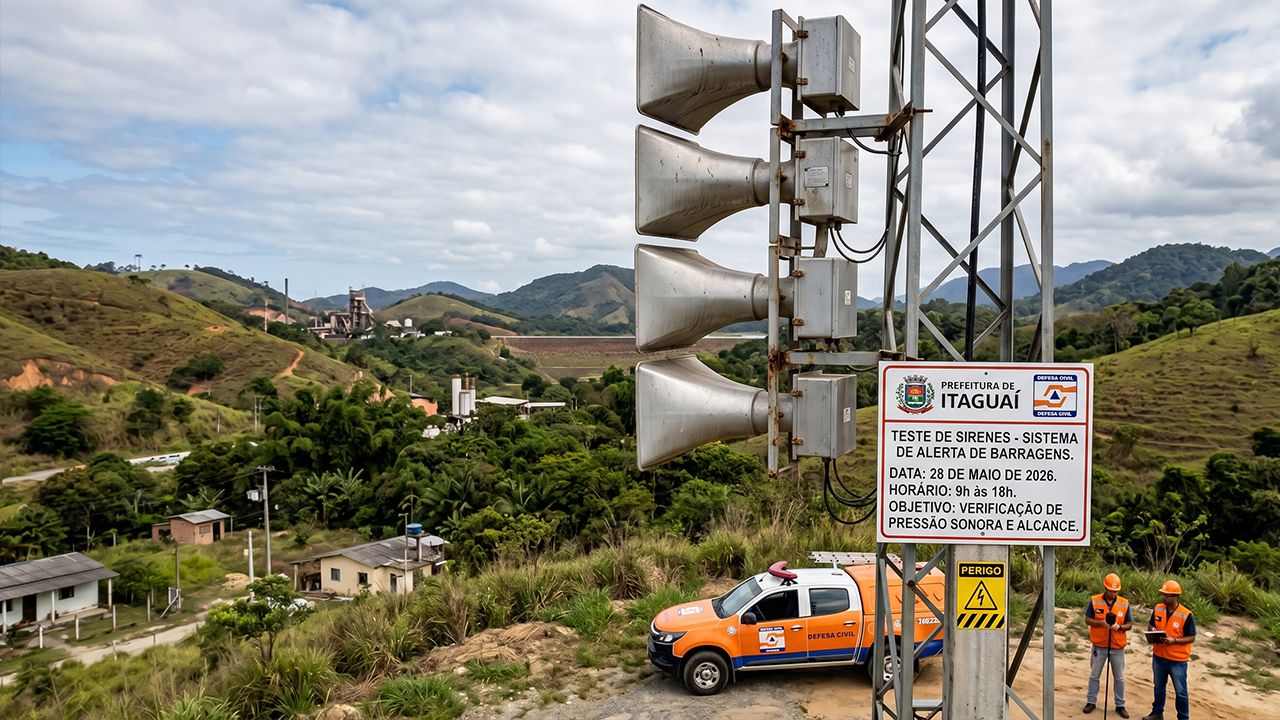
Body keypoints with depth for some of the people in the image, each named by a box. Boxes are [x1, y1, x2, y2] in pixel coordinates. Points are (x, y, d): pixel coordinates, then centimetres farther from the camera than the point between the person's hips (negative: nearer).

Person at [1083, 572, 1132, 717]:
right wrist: (1101, 623, -22)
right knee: (1094, 675, 10)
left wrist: (1120, 627, -20)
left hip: (1117, 648, 1)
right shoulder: (1094, 601, -7)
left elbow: (1129, 624, 1)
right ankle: (1091, 702, 22)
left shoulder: (1124, 604, -3)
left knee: (1119, 678, 11)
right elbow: (1087, 620, -6)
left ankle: (1120, 705, 23)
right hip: (1099, 646, -1)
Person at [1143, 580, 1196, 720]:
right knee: (1158, 687, 20)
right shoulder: (1158, 609, -3)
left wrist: (1174, 641, -26)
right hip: (1158, 656, 5)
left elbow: (1191, 638, -12)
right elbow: (1151, 625, 11)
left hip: (1177, 660, -5)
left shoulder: (1186, 615, -17)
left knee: (1180, 692, 7)